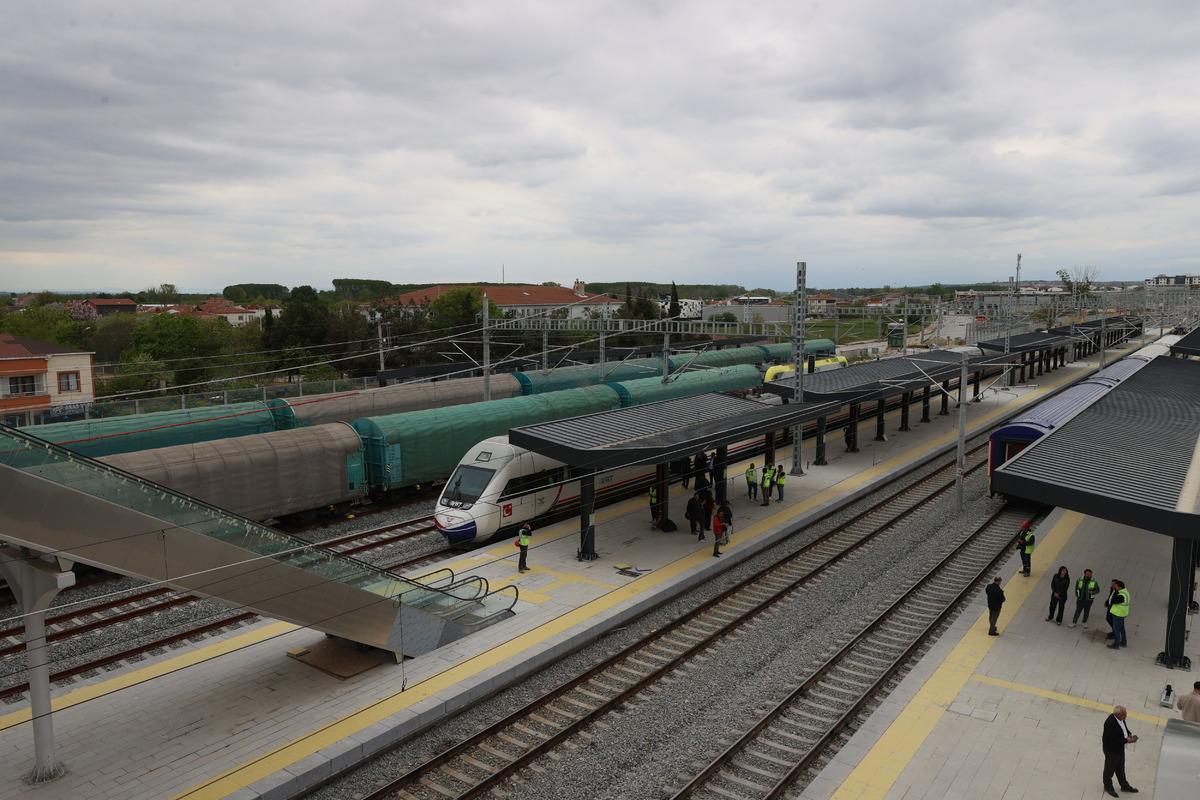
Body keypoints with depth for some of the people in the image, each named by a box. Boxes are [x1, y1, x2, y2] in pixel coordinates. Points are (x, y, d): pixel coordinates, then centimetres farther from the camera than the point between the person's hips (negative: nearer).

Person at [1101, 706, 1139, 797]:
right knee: (1110, 769, 16)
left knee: (1120, 768, 28)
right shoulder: (1110, 723, -38)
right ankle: (1108, 787, 38)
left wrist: (1129, 734, -9)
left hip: (1120, 748, 8)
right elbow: (1114, 740, -33)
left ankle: (1124, 786, 48)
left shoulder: (1119, 718, -12)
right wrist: (1127, 740, -27)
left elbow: (1124, 727, 8)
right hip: (1111, 751, -8)